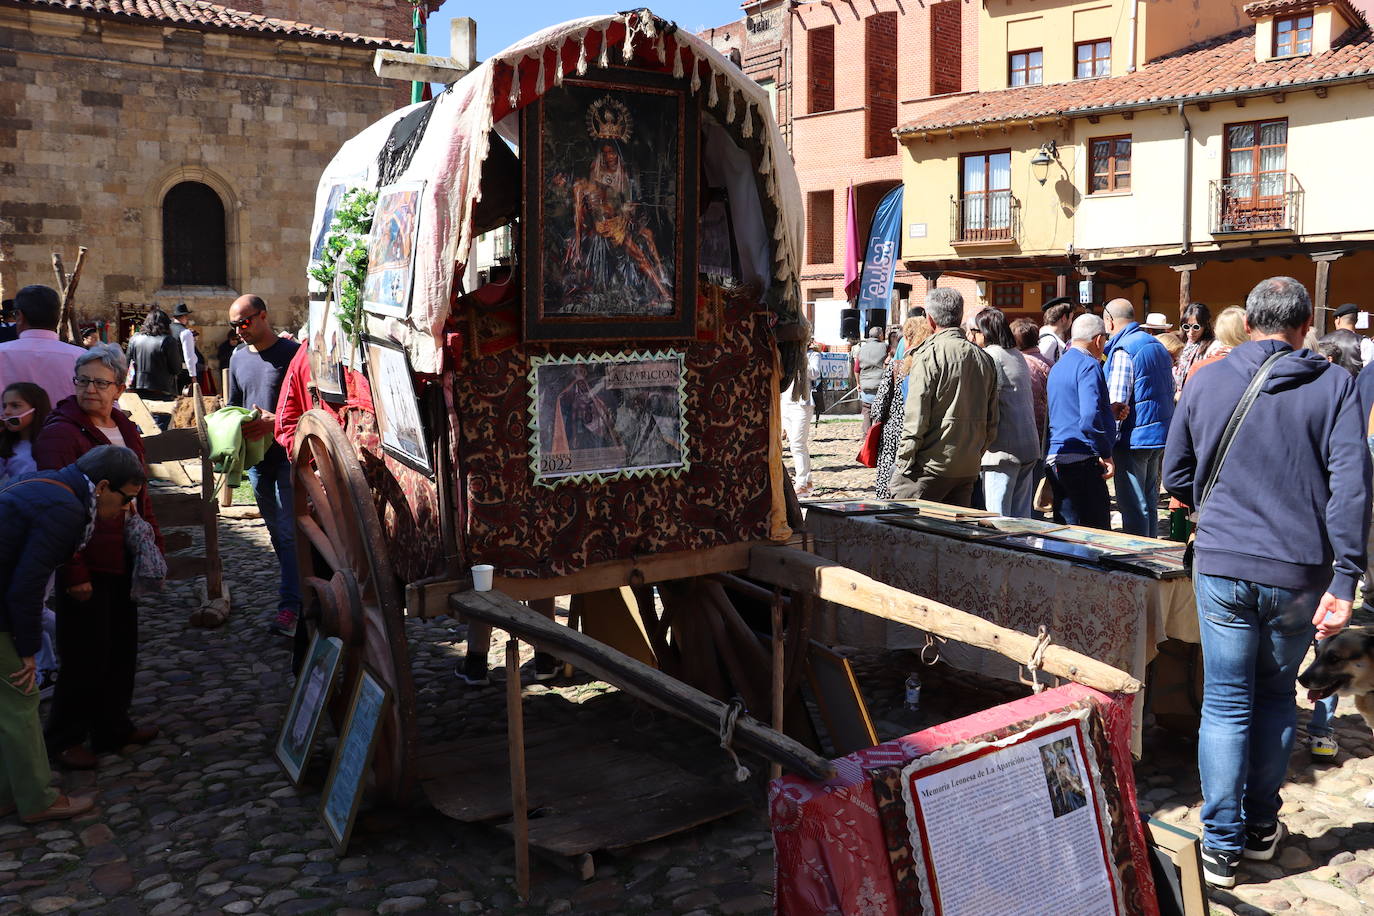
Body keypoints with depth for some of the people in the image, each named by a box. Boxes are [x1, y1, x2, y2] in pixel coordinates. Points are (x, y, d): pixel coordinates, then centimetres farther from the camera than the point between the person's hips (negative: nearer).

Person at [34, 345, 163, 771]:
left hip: (123, 560, 8)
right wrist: (72, 572, -20)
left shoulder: (125, 430, 11)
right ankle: (65, 738, 18)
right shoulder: (60, 432, -13)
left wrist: (154, 546, 14)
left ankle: (112, 727, 31)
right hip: (86, 564, -7)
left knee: (122, 648, 16)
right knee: (87, 654, 1)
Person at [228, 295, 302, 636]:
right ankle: (297, 584, 29)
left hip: (289, 454, -7)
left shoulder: (292, 353, -8)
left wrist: (276, 422, -22)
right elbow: (233, 406, 23)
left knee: (289, 530, -10)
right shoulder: (238, 358, 13)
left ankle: (290, 605, -10)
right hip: (257, 456, 7)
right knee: (275, 529, 15)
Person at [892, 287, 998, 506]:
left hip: (932, 465, -7)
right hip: (969, 467, 7)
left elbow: (917, 416, -13)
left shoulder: (929, 354, -10)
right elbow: (991, 421, 14)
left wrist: (904, 460, -7)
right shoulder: (984, 358, 10)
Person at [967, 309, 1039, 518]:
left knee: (997, 519, -7)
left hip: (1003, 448, -9)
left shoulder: (991, 356, -10)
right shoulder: (1018, 356, 18)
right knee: (1021, 518, 12)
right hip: (1029, 446, 9)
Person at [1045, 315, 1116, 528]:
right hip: (1083, 461, -9)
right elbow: (1089, 417, -22)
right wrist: (1105, 454, -15)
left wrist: (1111, 409, 29)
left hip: (1055, 460, 9)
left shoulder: (1058, 366, 19)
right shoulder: (1088, 365, -9)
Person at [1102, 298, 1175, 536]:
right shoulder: (1157, 345, 12)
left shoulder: (1122, 350, -17)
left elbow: (1117, 405, -23)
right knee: (1149, 500, 17)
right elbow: (1171, 389, 20)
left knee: (1132, 504, -2)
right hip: (1160, 434, 9)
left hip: (1134, 437, -9)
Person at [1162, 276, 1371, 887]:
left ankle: (1222, 845, 9)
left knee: (1226, 703, 7)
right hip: (1299, 574, 0)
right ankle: (1261, 827, 29)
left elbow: (1176, 477, 8)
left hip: (1222, 568, 0)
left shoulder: (1206, 382, 1)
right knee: (1276, 696, 18)